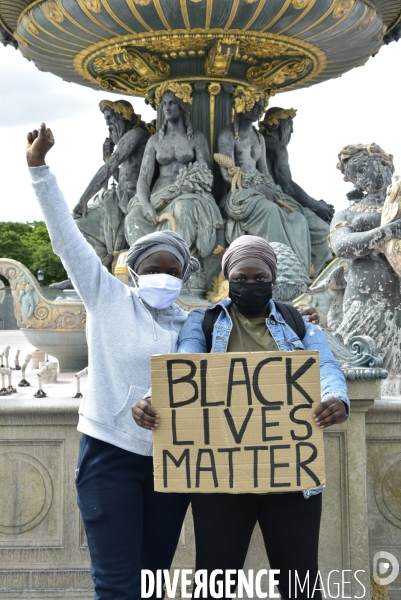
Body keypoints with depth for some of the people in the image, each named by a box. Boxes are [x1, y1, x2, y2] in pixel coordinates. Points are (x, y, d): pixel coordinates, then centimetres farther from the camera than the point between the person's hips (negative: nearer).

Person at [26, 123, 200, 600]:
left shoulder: (193, 325, 9)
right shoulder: (108, 300, -1)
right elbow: (66, 239, -6)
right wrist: (39, 168, -11)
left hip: (171, 459, 4)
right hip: (111, 454, -4)